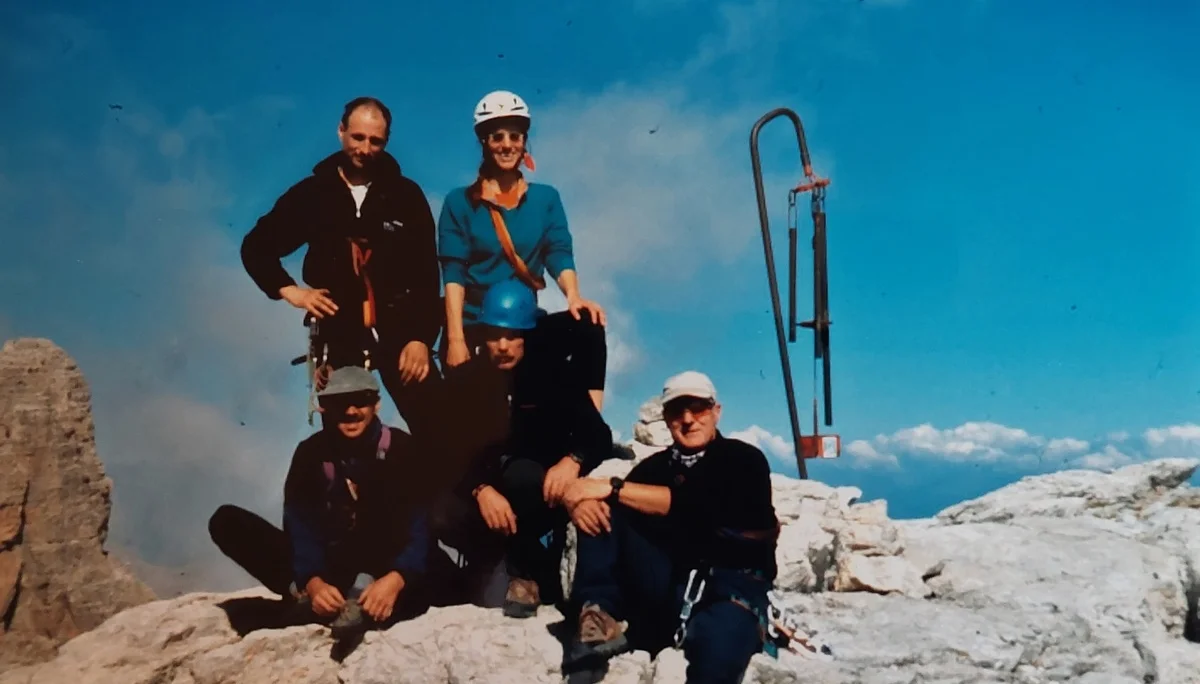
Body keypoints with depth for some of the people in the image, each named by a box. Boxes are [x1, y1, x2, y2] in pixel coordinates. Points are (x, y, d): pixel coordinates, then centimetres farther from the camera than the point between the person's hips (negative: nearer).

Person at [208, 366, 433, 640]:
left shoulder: (402, 449, -8)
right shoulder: (311, 452, -1)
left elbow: (422, 525, -16)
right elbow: (302, 527, -9)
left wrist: (396, 578, -36)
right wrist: (312, 581, -30)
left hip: (386, 570, -2)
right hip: (331, 569, 3)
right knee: (227, 521, -15)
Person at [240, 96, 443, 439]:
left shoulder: (406, 195, 0)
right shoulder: (312, 193, 3)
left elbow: (427, 274, -3)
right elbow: (255, 246, 11)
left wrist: (422, 337, -10)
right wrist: (288, 291, -2)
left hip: (399, 330, -1)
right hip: (338, 333, 1)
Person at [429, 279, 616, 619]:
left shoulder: (551, 370, -10)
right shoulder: (467, 377, -4)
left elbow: (598, 434, -13)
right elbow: (453, 450, -10)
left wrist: (574, 460, -36)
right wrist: (481, 489, -30)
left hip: (538, 486, -2)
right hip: (489, 485, 2)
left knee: (520, 474, -36)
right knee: (444, 519, -28)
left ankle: (526, 573, -13)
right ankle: (492, 560, 5)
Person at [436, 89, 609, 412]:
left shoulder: (546, 198, 10)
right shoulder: (460, 201, 2)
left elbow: (559, 255, -1)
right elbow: (453, 274, -7)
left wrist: (573, 296, -24)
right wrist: (455, 339, -18)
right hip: (474, 327, -1)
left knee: (588, 327, -24)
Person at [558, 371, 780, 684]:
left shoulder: (745, 460, 3)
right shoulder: (656, 465, 16)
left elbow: (696, 505, -14)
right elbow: (596, 494, 6)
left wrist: (613, 489, -16)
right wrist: (581, 501, -20)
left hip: (732, 587, -5)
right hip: (668, 587, 5)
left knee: (716, 651, -41)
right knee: (601, 510, -12)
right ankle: (602, 615, -20)